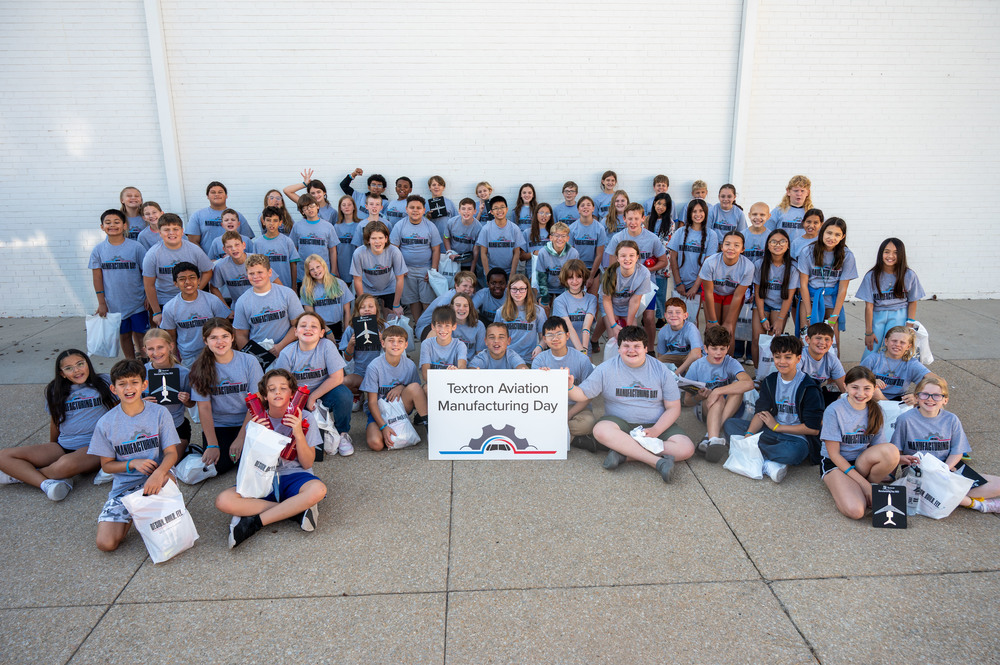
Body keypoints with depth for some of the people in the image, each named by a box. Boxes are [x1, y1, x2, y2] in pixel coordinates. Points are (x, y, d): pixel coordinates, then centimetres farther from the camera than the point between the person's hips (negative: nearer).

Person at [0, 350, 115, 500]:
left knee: (66, 464, -39)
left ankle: (22, 474, -9)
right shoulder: (56, 391, 12)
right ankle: (47, 483, -28)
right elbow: (55, 420, 21)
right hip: (62, 447, 5)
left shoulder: (104, 383, 3)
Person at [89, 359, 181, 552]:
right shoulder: (106, 423, -2)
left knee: (166, 477, -39)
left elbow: (171, 453, -10)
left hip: (154, 479, -1)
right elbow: (106, 465, 4)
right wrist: (133, 463, -16)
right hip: (123, 485, 1)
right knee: (105, 543, -15)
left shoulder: (159, 413, -5)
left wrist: (159, 473, -32)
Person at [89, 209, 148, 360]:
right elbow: (97, 277, 3)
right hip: (115, 304, 2)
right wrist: (101, 303, 1)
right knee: (124, 335, 12)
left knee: (140, 335, 1)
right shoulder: (98, 250, 0)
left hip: (137, 302, -2)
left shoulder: (135, 247, -5)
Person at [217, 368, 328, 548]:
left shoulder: (305, 418, 1)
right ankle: (296, 510, -21)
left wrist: (298, 433, -17)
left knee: (318, 489, -37)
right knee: (223, 500, -26)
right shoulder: (258, 421, 5)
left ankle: (254, 522, -22)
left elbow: (307, 463, -3)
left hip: (294, 477, -2)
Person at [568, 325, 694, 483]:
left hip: (657, 424, 2)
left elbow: (673, 408, 1)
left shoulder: (660, 370, 1)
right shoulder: (606, 369, -1)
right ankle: (658, 461, -33)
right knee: (601, 430, -36)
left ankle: (625, 454, -24)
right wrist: (570, 387, -27)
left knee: (686, 449, -24)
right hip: (620, 422, -1)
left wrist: (655, 431, -15)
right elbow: (582, 395, -3)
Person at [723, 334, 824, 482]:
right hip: (772, 432, 6)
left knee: (793, 452, -42)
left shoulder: (809, 388, -12)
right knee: (729, 424, -10)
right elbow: (761, 412, 0)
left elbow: (813, 429, -14)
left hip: (798, 438, -6)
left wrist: (777, 426, -8)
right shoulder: (770, 381, 6)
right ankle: (767, 463, -28)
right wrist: (748, 434, -19)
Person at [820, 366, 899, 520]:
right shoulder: (834, 410, -13)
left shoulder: (874, 412, 2)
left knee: (892, 450, -28)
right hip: (834, 464, -4)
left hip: (862, 463, 5)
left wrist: (900, 459, -19)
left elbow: (880, 450, 5)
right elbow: (834, 454, -13)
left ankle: (872, 485, -6)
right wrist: (864, 483, -17)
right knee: (855, 511, -31)